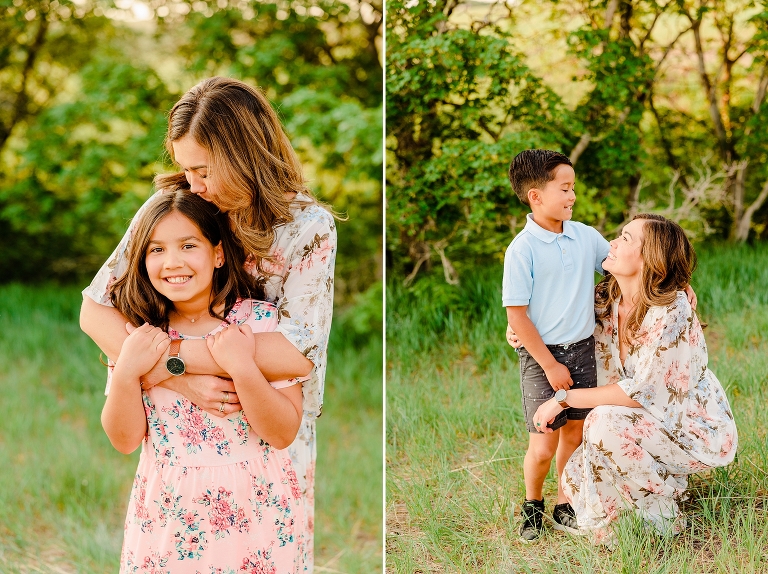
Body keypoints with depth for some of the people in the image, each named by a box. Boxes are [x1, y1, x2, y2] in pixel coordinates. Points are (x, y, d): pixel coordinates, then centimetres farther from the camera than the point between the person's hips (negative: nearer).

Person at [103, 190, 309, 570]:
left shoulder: (263, 321, -10)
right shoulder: (138, 331, -2)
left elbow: (284, 434, -12)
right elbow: (125, 439, -2)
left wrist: (242, 367, -26)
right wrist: (125, 373, -18)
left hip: (255, 509, -2)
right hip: (166, 514, 2)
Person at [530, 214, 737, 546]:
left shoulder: (672, 313, -27)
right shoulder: (605, 299, -6)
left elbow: (640, 392, -27)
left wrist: (564, 400, -23)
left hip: (698, 430, -7)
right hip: (654, 425, 7)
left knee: (605, 422, -31)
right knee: (577, 482, -8)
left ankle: (664, 520, -11)